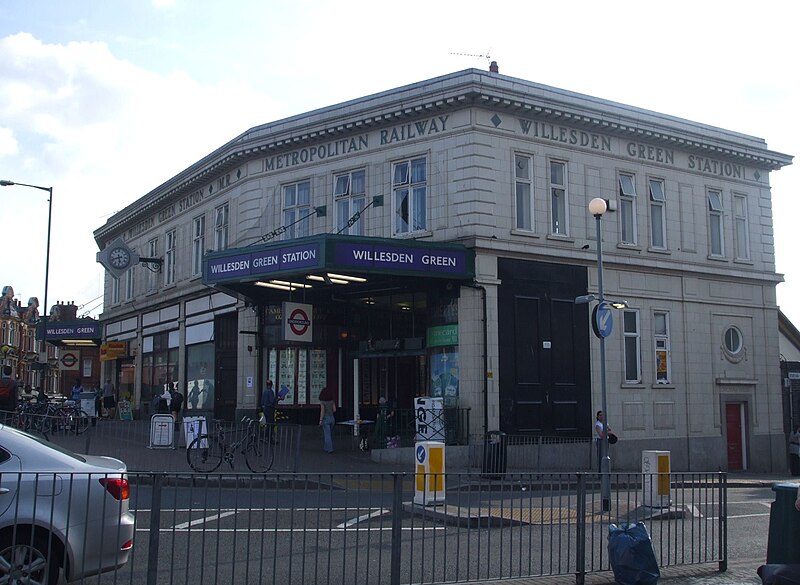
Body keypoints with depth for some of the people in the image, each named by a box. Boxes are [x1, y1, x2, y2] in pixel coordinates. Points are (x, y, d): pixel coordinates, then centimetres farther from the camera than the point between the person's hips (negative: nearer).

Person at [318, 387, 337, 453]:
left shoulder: (322, 402, -11)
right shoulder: (332, 401, 3)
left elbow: (322, 411, -15)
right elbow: (334, 410, 4)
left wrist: (320, 420, -11)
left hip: (325, 418, -5)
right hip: (332, 418, 5)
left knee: (327, 434, -3)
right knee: (330, 434, 16)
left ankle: (330, 449, -9)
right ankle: (326, 448, 26)